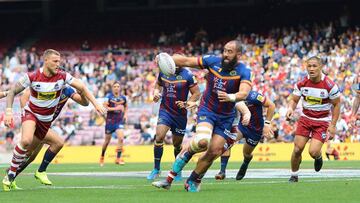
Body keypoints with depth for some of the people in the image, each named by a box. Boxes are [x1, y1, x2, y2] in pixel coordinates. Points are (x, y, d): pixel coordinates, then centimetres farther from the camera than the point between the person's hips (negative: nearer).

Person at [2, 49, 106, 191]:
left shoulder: (62, 76, -14)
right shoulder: (32, 77, -19)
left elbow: (82, 88, -10)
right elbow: (12, 92, -10)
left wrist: (96, 104, -20)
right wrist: (8, 111, -23)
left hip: (46, 120, 3)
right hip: (30, 114, -3)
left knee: (29, 151, 9)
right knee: (26, 140, -32)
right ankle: (11, 173, -17)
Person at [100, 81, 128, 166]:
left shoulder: (123, 98, 3)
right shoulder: (109, 97, -8)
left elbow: (126, 106, 23)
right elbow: (104, 107, -19)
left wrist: (125, 114, 7)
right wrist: (115, 108, -26)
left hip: (120, 121, 2)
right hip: (110, 121, -2)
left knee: (121, 138, -19)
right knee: (107, 141, 9)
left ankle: (118, 158, -12)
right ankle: (102, 157, 32)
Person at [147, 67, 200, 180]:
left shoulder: (187, 75, -10)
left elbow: (196, 93, -5)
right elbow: (158, 85, 22)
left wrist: (186, 103, -21)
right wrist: (156, 92, 0)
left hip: (180, 114, -1)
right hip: (165, 110, 1)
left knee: (177, 144, 8)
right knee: (159, 136, -18)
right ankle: (156, 169, -8)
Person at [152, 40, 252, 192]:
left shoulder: (243, 71, -15)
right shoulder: (213, 61, -9)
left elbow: (244, 93, -33)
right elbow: (187, 61, -2)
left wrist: (231, 97, -54)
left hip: (226, 117, 1)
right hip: (207, 110, -1)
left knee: (214, 152, -3)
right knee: (202, 142, -28)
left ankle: (192, 182, 19)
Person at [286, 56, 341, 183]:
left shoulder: (330, 85, -15)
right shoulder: (302, 84, -6)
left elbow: (336, 104, -5)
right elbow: (294, 100, 5)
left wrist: (332, 125, -9)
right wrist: (290, 108, -19)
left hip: (322, 122, -3)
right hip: (305, 119, 3)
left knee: (313, 152, -16)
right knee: (297, 149, -6)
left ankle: (318, 157, 23)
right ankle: (294, 176, 15)